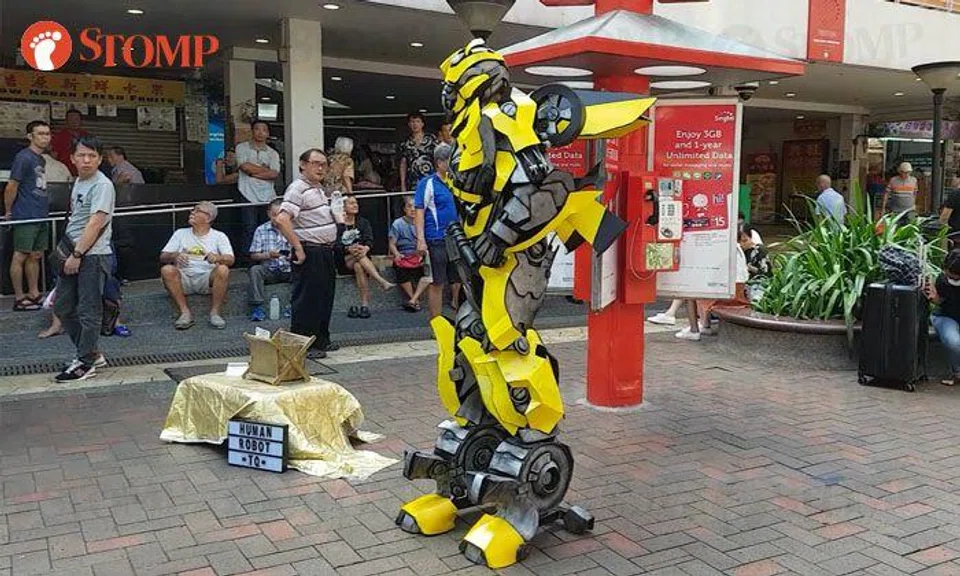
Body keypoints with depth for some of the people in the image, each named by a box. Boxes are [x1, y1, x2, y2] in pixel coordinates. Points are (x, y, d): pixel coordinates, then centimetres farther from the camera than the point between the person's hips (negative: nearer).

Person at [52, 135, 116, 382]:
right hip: (74, 253, 10)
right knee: (62, 307, 14)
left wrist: (77, 254, -19)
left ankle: (85, 363, 6)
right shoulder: (79, 181, 15)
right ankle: (92, 354, 23)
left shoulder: (102, 185, -12)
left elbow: (95, 223, -18)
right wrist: (66, 247, 16)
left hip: (93, 256, -10)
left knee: (88, 312, -4)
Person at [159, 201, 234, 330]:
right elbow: (163, 257, 10)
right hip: (184, 279, 2)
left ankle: (214, 312, -22)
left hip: (207, 279, -2)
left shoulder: (219, 236, 10)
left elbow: (230, 259, -5)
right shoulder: (180, 233, 17)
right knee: (166, 269, -27)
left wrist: (217, 258, -29)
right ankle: (185, 312, -23)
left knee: (223, 269, -31)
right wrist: (174, 256, -14)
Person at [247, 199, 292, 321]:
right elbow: (253, 255, 5)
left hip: (289, 270, -1)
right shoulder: (261, 230, 6)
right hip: (269, 270, 1)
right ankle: (257, 306, -26)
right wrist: (268, 255, -14)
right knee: (254, 270, -29)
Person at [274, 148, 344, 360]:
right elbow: (282, 220, -25)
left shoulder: (318, 189, 17)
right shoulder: (298, 188, -14)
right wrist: (298, 249, -23)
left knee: (325, 297, 16)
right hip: (309, 253, -10)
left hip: (326, 252, 10)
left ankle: (321, 340, 27)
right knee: (306, 300, -4)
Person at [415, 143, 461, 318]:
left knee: (459, 280, 11)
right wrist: (421, 240, -17)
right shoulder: (428, 183, -6)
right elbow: (419, 212, -9)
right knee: (437, 283, 0)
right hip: (437, 240, -6)